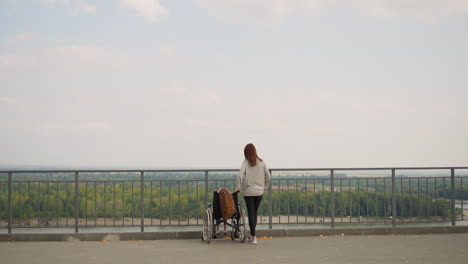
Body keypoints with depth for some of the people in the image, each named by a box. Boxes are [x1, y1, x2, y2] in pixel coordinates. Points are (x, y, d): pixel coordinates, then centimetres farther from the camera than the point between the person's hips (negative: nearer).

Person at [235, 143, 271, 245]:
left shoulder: (245, 162, -6)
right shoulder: (261, 162, 2)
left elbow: (240, 175, -18)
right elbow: (268, 177, 4)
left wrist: (239, 187, -8)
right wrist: (265, 187, 16)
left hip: (248, 191, -3)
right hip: (259, 191, 3)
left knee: (251, 213, 1)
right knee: (255, 213, 14)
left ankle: (253, 237, -5)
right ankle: (252, 235, 21)